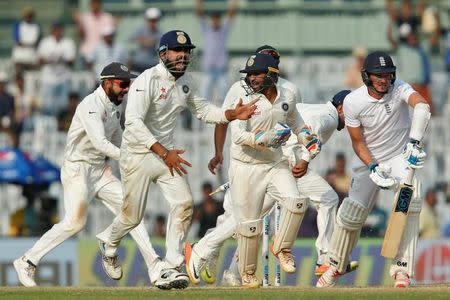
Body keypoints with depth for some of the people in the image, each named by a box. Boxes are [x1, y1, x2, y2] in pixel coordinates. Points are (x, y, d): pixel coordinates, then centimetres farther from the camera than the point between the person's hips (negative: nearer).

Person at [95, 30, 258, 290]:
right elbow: (133, 122, -31)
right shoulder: (148, 80, -22)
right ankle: (110, 241, 40)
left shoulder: (186, 82, 2)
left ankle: (171, 268, -7)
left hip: (166, 152, 6)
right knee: (133, 216, 4)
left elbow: (202, 110, 17)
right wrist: (164, 153, -38)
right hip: (138, 154, -6)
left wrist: (232, 114, -3)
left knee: (184, 203, -13)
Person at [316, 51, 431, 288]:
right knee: (352, 213, -3)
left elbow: (421, 105, -40)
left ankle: (402, 269, -19)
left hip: (401, 158, -1)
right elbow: (357, 142, -8)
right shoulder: (353, 102, -17)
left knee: (410, 203, -25)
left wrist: (414, 142, -55)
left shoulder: (399, 89, -19)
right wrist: (373, 169, -23)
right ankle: (335, 266, 23)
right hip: (370, 161, 1)